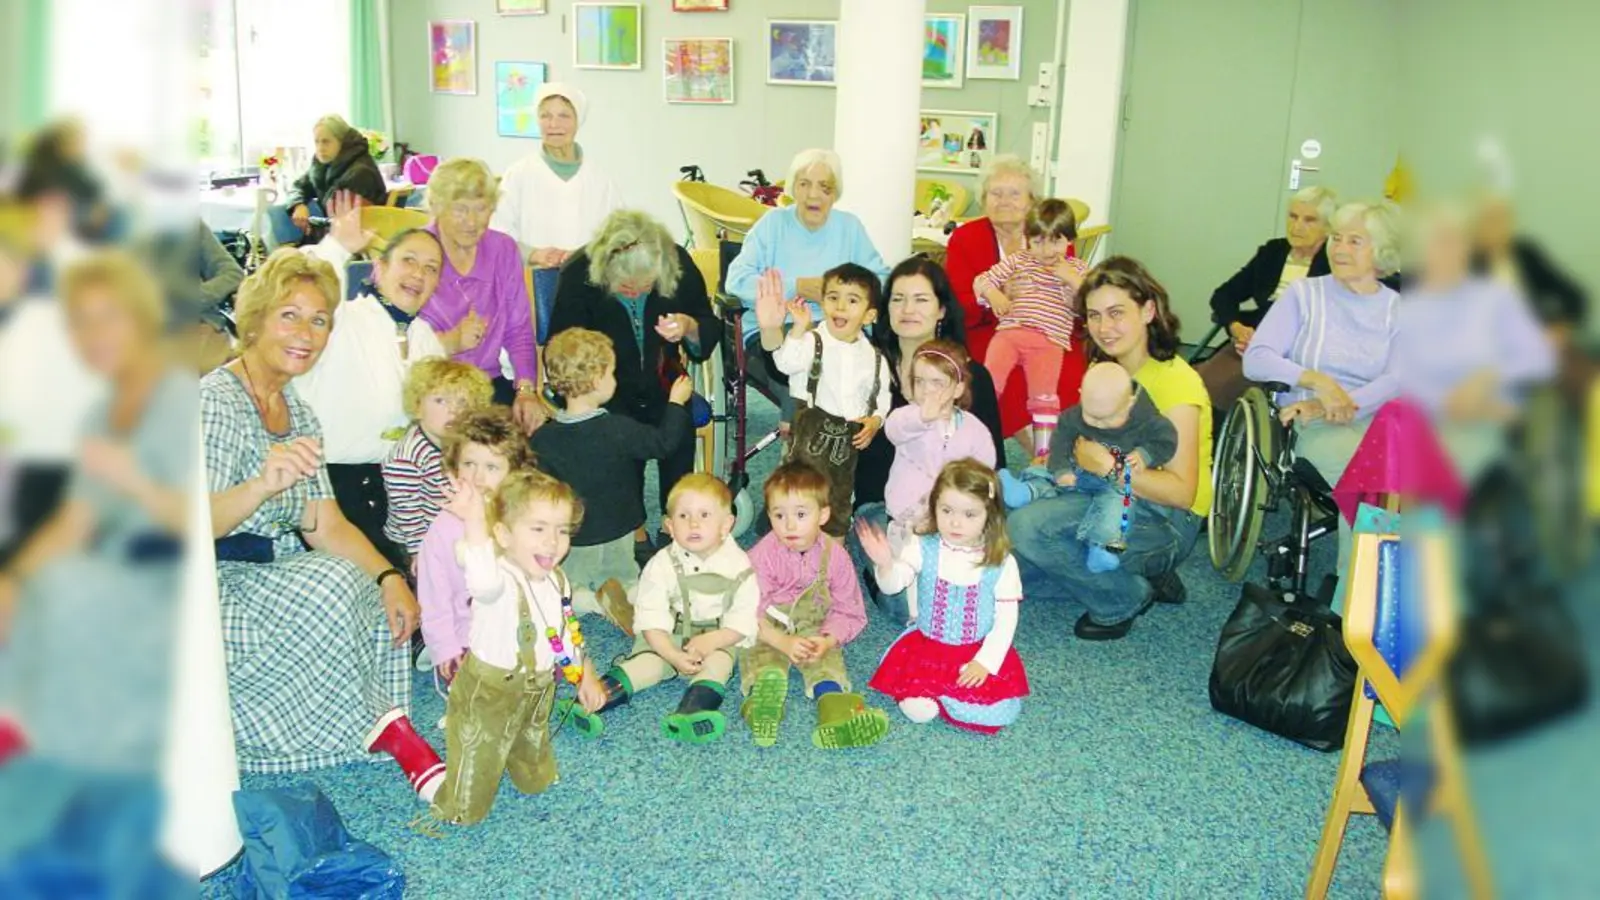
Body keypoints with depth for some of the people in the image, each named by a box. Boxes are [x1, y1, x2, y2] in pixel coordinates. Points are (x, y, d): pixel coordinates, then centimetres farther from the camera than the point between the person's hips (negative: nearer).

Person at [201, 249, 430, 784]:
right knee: (334, 585, -29)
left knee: (379, 593, -13)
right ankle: (382, 727, -14)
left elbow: (325, 526, 6)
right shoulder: (216, 400, -14)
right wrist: (263, 484, -45)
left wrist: (389, 575, -12)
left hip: (273, 577, 8)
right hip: (217, 589, -8)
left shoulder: (297, 412, 12)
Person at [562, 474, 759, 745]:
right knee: (646, 662, -23)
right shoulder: (662, 565, -5)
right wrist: (674, 656, -21)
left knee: (719, 661, -30)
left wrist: (711, 640, -23)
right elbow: (651, 619, -8)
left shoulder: (738, 566, -6)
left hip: (718, 639, -1)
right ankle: (589, 702, -38)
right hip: (666, 639, 1)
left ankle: (691, 712, -53)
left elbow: (742, 621, -6)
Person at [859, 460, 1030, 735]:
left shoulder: (1001, 563, -9)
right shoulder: (923, 549, -8)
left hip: (978, 652, 0)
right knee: (919, 710, -19)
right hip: (926, 646, 0)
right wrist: (885, 565, -42)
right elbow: (892, 585, -19)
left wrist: (985, 662, -13)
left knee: (994, 714, -16)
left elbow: (1006, 619, -6)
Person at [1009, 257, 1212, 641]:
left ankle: (1125, 599, -4)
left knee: (1029, 526, -27)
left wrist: (1107, 464, -28)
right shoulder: (1102, 369, 8)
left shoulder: (1174, 380, -17)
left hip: (1167, 521, -9)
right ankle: (1141, 574, 8)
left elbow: (1181, 492, -21)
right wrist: (1064, 459, -7)